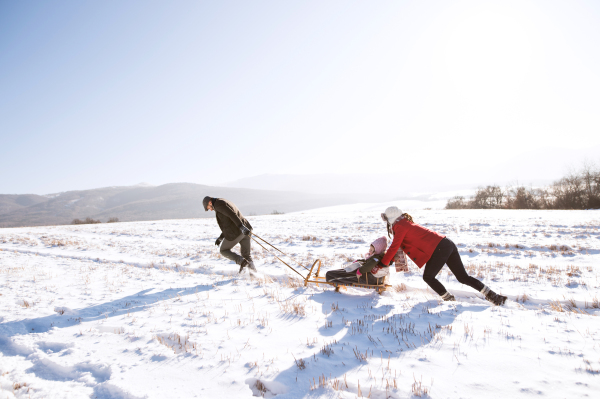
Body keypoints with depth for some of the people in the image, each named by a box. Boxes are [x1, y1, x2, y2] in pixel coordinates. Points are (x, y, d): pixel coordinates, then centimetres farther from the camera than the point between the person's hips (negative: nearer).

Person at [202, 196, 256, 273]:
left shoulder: (218, 204, -2)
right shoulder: (227, 203, 29)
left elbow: (232, 215, -18)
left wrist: (242, 228, -27)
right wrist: (220, 238, 30)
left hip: (235, 232, -8)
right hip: (245, 231, 8)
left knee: (224, 250, 13)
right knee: (246, 255, 16)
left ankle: (242, 261, -7)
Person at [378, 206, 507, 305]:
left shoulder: (400, 227, -5)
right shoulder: (406, 223, 23)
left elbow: (393, 248, -7)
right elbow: (396, 247, 30)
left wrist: (382, 264, 3)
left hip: (438, 249, -9)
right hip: (447, 244, 9)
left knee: (428, 277, 10)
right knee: (463, 277, 12)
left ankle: (449, 299, 13)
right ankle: (492, 295, 12)